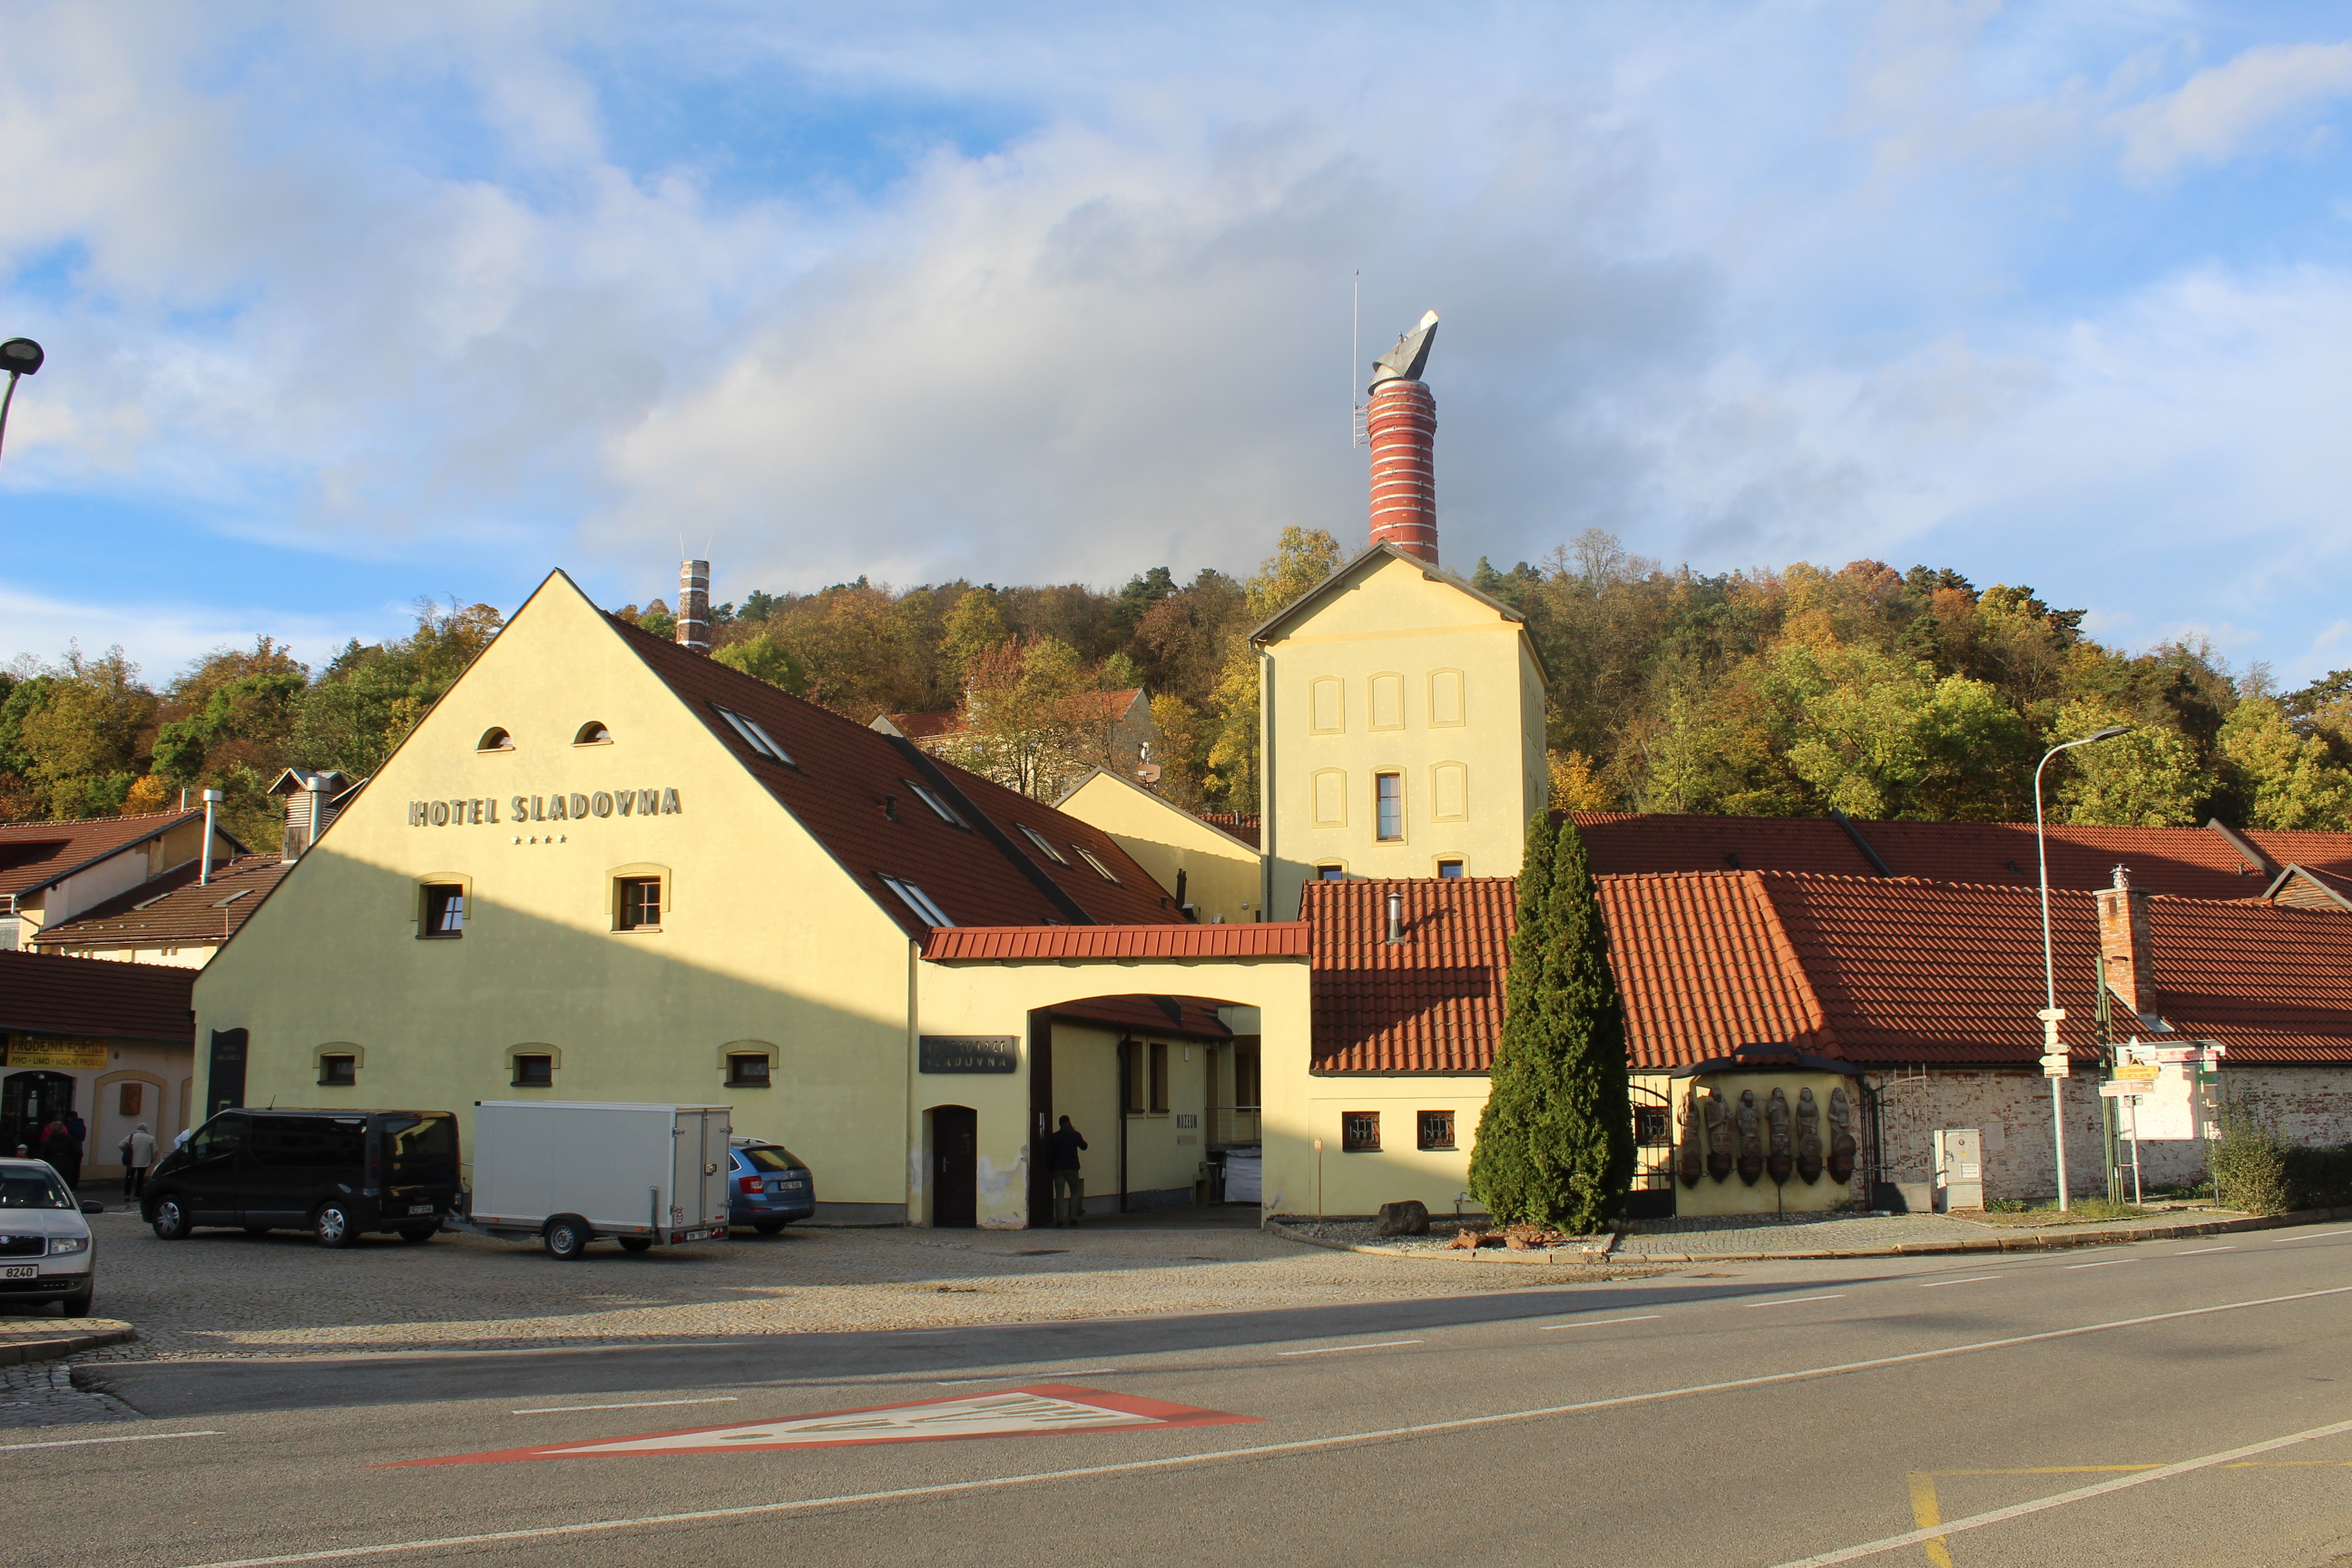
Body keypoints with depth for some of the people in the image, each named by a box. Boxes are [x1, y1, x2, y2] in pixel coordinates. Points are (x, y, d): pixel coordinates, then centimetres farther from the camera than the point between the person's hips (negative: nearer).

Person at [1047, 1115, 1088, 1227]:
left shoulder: (1053, 1137, 1)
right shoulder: (1075, 1135, -2)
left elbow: (1048, 1152, 1)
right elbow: (1084, 1146, 14)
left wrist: (1051, 1167, 13)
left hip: (1058, 1169, 1)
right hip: (1072, 1168, -1)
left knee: (1059, 1194, 2)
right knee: (1075, 1192, 11)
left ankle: (1059, 1219, -5)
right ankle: (1072, 1217, 1)